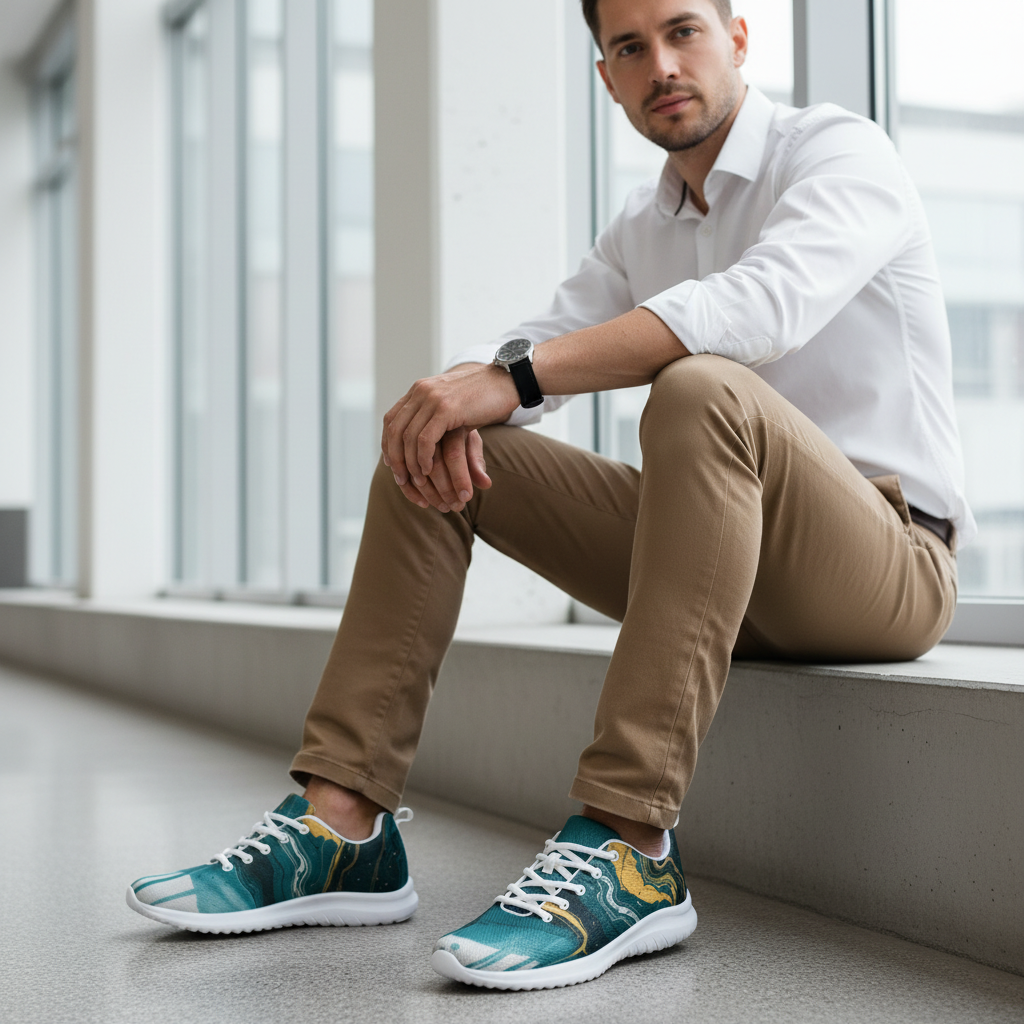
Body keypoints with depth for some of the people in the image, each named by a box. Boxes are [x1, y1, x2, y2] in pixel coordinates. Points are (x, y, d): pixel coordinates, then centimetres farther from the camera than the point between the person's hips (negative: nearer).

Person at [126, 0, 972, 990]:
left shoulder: (842, 151, -7)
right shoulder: (643, 227, 16)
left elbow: (763, 304, -28)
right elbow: (531, 349, 7)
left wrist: (511, 378, -32)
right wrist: (455, 398, -19)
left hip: (885, 561, -6)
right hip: (726, 563, 7)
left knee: (700, 390, -37)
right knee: (437, 448, -2)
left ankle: (624, 849, -40)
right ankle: (344, 825, -11)